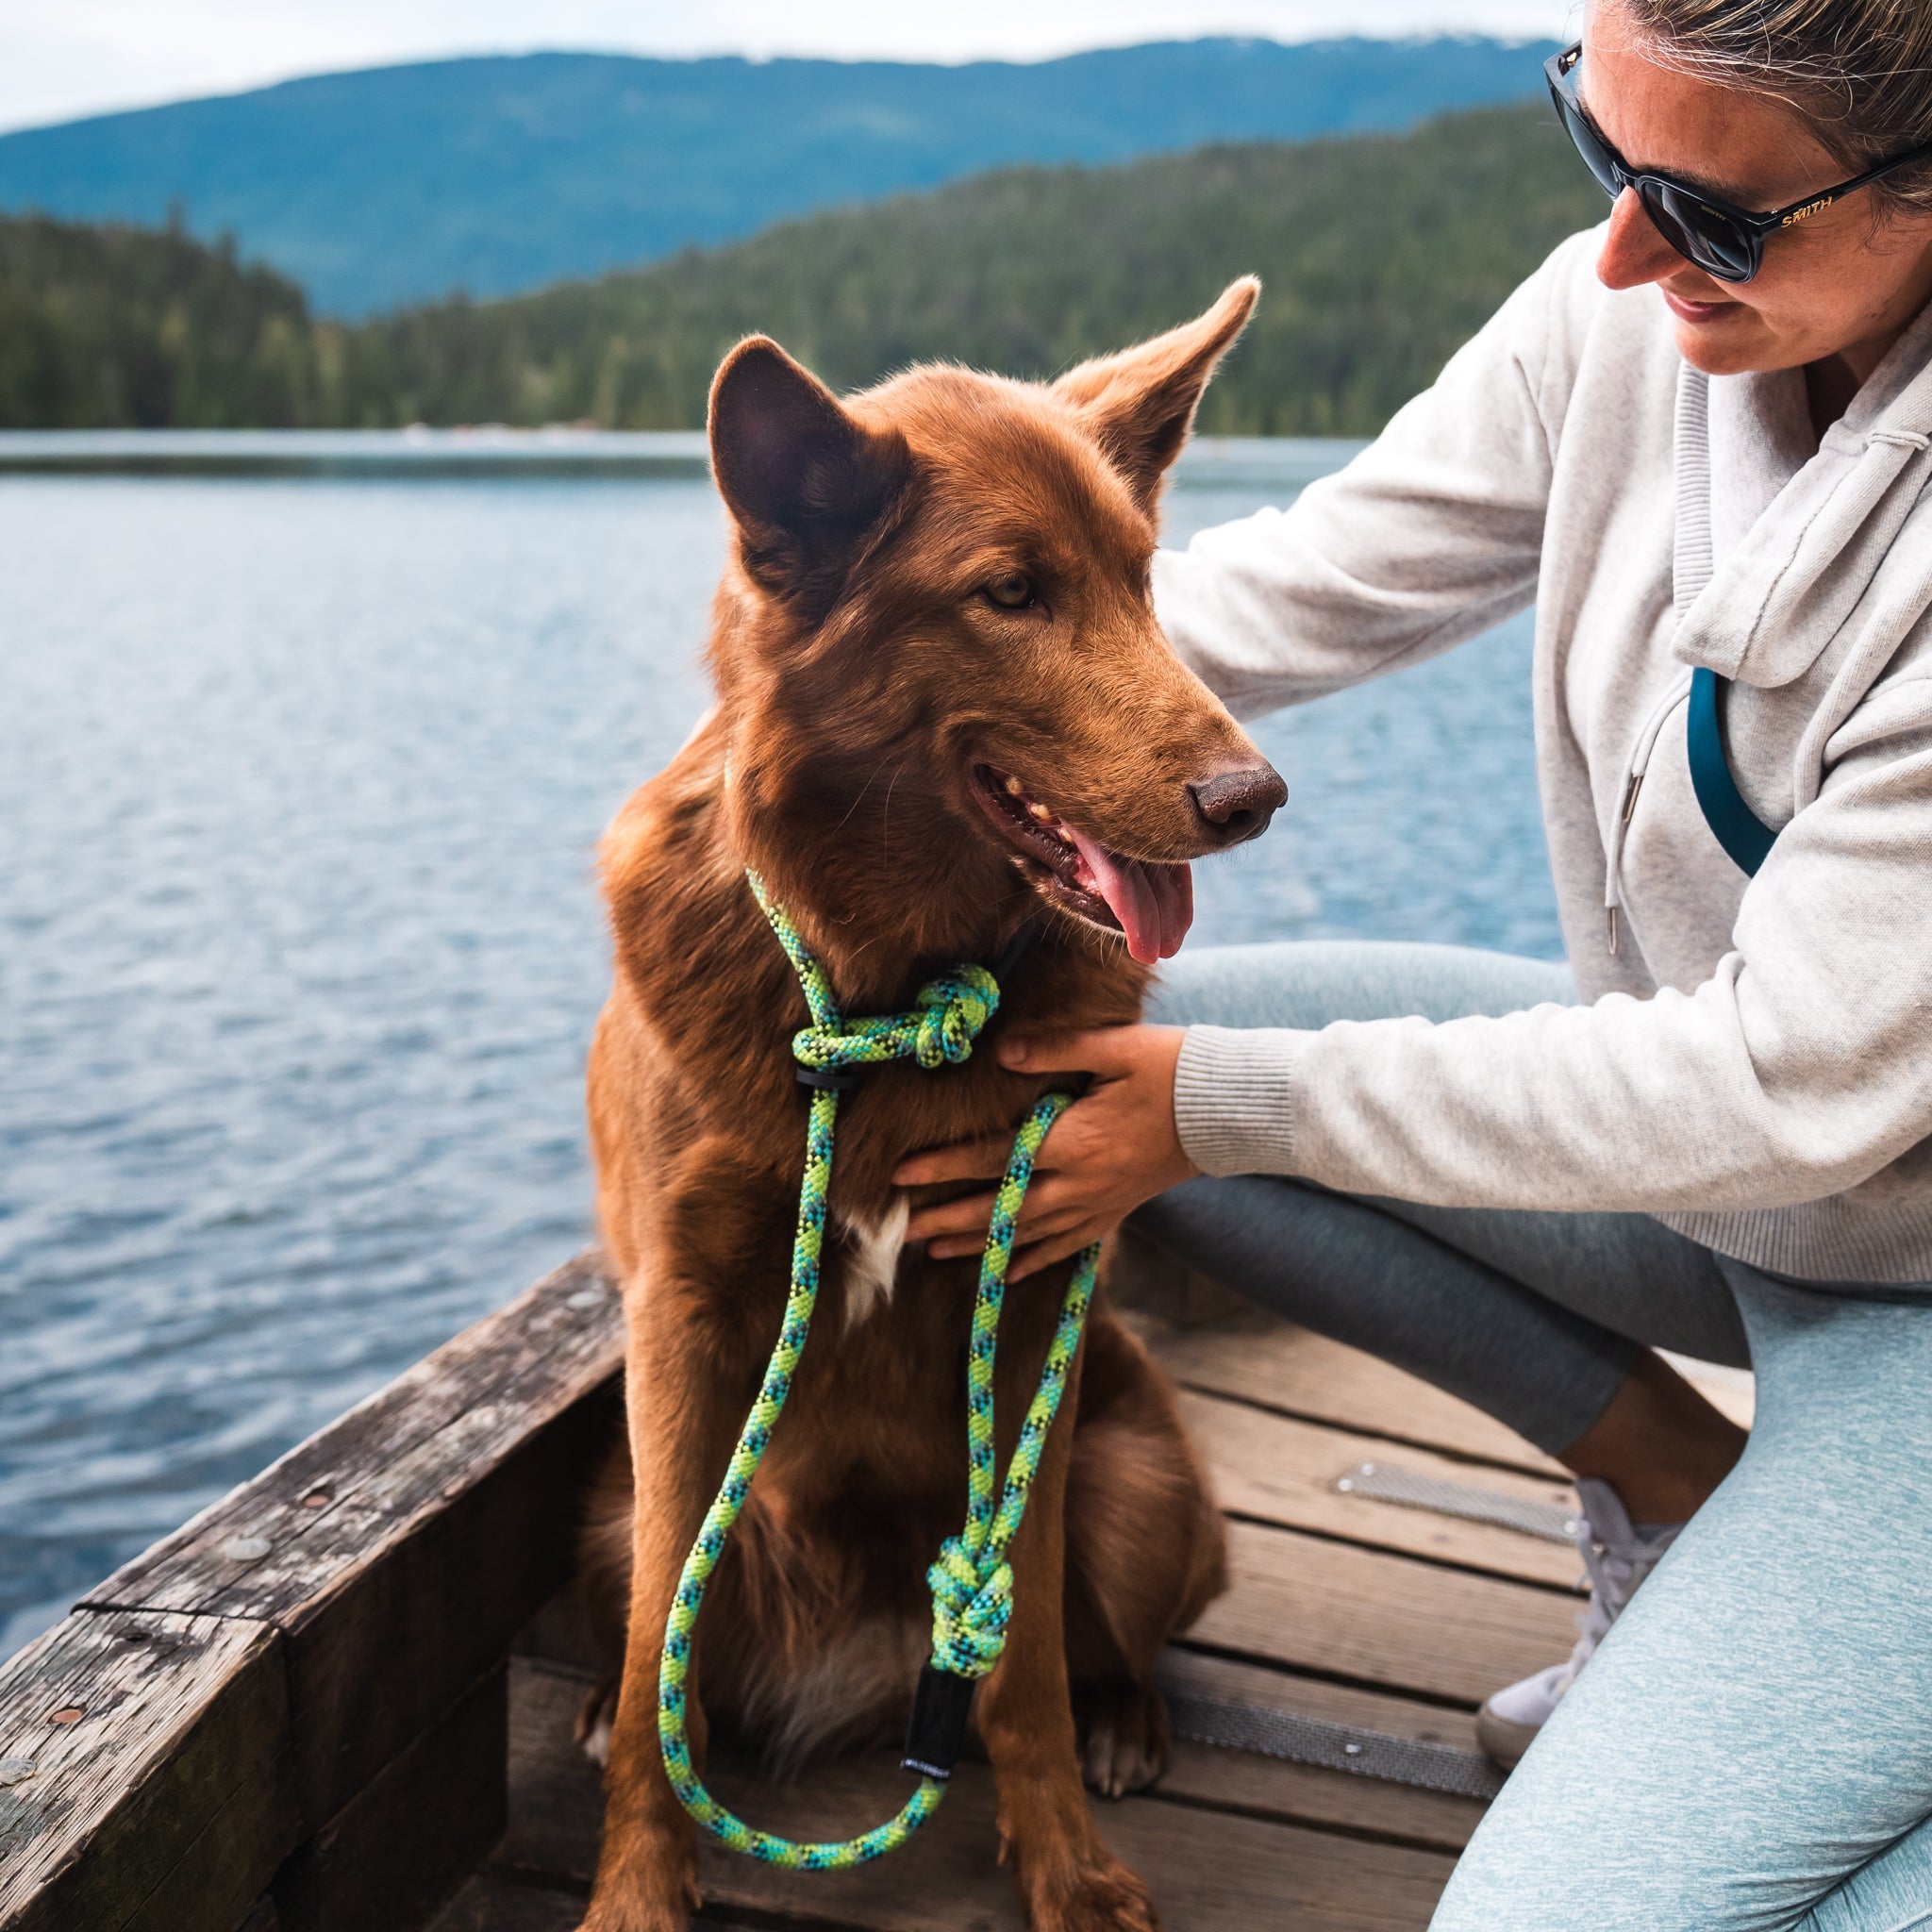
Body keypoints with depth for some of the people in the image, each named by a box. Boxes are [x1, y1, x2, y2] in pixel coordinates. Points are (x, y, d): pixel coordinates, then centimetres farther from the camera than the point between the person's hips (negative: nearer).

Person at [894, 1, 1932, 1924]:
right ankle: (1685, 1495, 8)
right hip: (1713, 1107, 8)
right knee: (1137, 1033, -4)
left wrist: (1230, 1107, -22)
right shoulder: (1644, 295, -10)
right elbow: (1326, 574, 1)